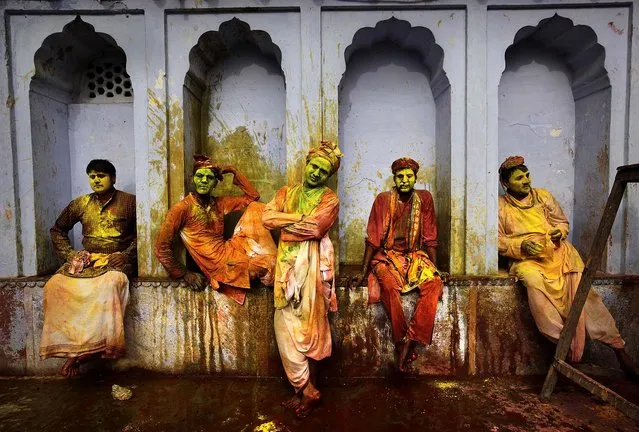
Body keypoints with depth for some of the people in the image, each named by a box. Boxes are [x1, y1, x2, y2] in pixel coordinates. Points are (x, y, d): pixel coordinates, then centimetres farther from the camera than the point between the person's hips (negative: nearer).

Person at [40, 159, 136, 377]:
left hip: (117, 260, -4)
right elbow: (57, 230, 23)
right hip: (86, 260, 4)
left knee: (110, 283, -37)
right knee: (54, 286, -23)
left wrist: (127, 254, -14)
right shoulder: (80, 204, 14)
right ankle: (71, 346, -17)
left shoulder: (129, 202, 2)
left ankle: (88, 347, -25)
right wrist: (69, 254, 7)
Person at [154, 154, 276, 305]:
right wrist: (184, 274, -7)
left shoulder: (219, 203, 11)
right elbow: (162, 247, -6)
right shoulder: (183, 208, -6)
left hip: (231, 251, 7)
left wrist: (234, 172, 8)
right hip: (221, 264, -7)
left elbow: (252, 196, 15)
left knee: (256, 208, 0)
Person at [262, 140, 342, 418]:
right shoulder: (286, 193, 17)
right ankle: (307, 391, 19)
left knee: (310, 328, 0)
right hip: (287, 266, 5)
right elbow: (266, 217, 0)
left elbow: (316, 229, -14)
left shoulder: (329, 199, 4)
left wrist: (285, 225, -3)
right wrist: (300, 218, -9)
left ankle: (307, 390, 17)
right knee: (286, 327, 5)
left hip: (312, 267, -4)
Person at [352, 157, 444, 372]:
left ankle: (410, 340, -22)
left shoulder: (424, 198, 3)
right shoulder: (383, 199, -3)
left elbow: (430, 238, 7)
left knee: (434, 283, -27)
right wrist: (363, 271, -5)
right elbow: (373, 238, -3)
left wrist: (435, 268, 3)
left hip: (415, 256, 2)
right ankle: (401, 340, -16)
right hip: (387, 256, -2)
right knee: (389, 285, -33)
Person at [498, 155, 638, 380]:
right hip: (526, 260, -3)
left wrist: (559, 231, -1)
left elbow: (562, 221, 22)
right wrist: (521, 246, -12)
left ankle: (617, 345, -10)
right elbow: (497, 240, 3)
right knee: (534, 282, -34)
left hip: (557, 251, 3)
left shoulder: (543, 196, 15)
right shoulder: (501, 206, 6)